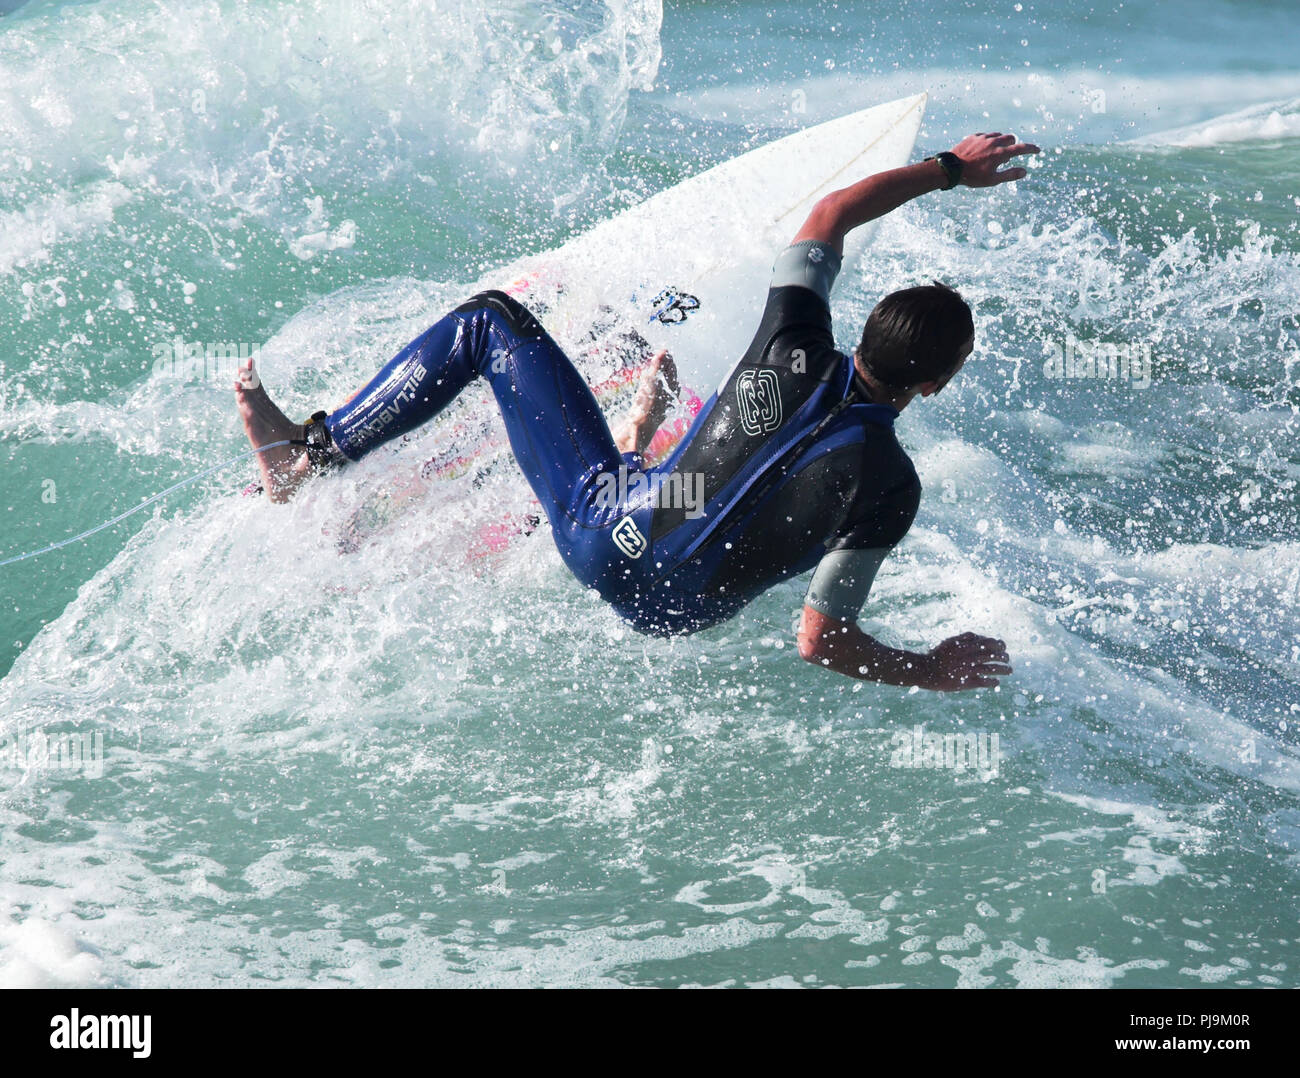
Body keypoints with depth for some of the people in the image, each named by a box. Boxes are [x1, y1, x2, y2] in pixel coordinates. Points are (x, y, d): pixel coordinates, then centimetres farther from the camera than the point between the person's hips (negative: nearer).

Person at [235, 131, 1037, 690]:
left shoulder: (793, 351, -19)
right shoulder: (889, 484, -23)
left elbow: (831, 214, 0)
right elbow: (821, 641, -20)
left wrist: (949, 168, 10)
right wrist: (936, 671, -10)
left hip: (601, 528, -1)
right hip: (677, 614, 1)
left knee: (492, 320, 15)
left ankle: (311, 457, 20)